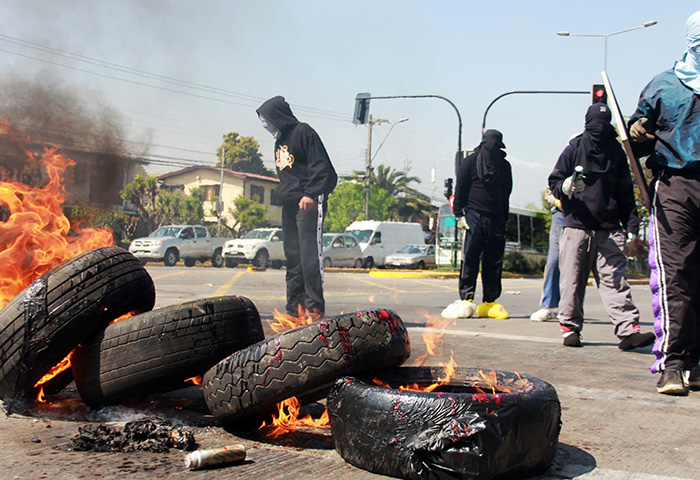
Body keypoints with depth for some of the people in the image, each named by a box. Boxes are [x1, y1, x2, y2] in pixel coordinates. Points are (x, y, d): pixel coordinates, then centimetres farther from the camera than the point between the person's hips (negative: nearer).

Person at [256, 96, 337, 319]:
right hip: (289, 205, 9)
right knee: (293, 256, 8)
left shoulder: (303, 132, -3)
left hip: (308, 203, -9)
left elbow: (320, 167, -12)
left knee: (310, 254, -12)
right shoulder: (279, 142, 23)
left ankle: (315, 307, -10)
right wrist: (281, 195, 15)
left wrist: (310, 194, -21)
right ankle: (295, 306, 12)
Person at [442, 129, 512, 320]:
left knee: (494, 262, 2)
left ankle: (490, 302, 8)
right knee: (470, 259, -7)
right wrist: (459, 215, -7)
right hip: (474, 216, -4)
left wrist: (504, 218, 15)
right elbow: (460, 190, 2)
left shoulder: (504, 165, 16)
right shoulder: (470, 162, 4)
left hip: (496, 219, 4)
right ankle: (466, 299, -3)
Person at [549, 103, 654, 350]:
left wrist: (632, 227, 10)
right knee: (573, 281, 2)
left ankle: (628, 330, -8)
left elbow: (625, 193, 16)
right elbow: (554, 181, 6)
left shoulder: (616, 152, 14)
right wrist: (565, 187, -18)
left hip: (609, 230, 2)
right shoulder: (574, 149, 6)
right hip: (576, 227, -1)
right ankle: (570, 327, 11)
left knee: (615, 280, -4)